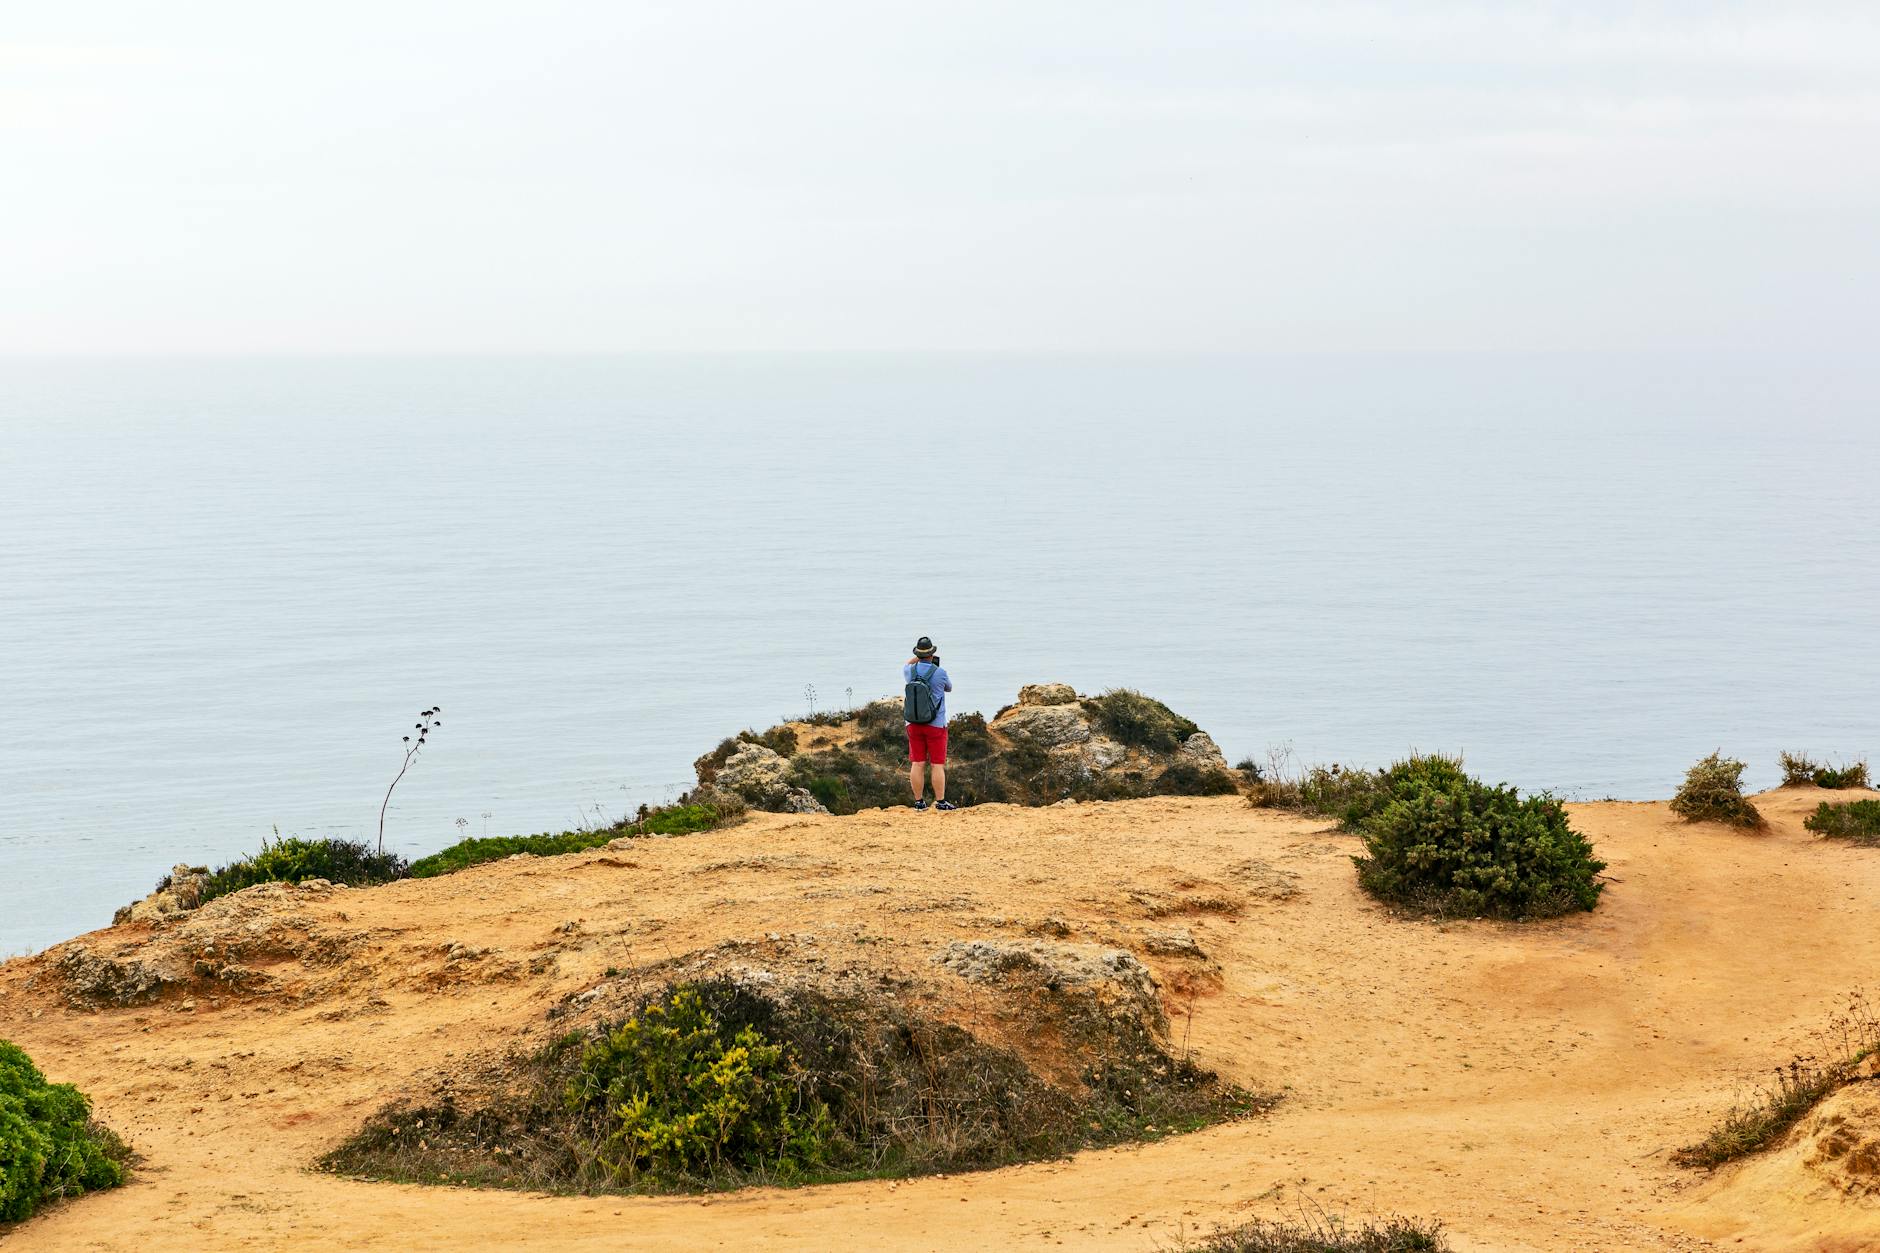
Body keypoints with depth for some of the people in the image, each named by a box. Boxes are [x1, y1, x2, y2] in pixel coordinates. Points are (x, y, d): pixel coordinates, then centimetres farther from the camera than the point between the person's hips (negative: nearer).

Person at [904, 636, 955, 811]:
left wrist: (919, 657, 26)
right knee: (938, 765, 0)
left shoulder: (910, 672, -2)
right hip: (936, 725, -4)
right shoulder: (940, 673, -12)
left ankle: (919, 801, 7)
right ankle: (941, 801, 0)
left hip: (914, 724, 4)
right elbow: (949, 688, 11)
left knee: (917, 764, 5)